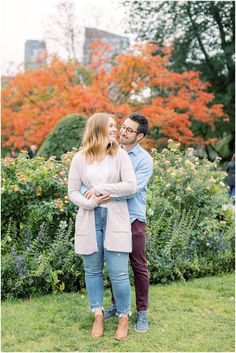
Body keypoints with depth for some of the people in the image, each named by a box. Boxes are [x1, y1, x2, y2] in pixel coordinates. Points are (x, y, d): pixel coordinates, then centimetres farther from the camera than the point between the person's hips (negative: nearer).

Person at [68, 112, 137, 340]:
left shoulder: (120, 154, 0)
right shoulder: (80, 158, 2)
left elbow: (131, 185, -9)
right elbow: (72, 191, 2)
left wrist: (100, 189, -11)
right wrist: (90, 202, -16)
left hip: (115, 219, -1)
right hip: (89, 220, 2)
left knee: (118, 273, -2)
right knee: (92, 270, 10)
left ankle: (123, 317, 16)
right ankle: (98, 315, 25)